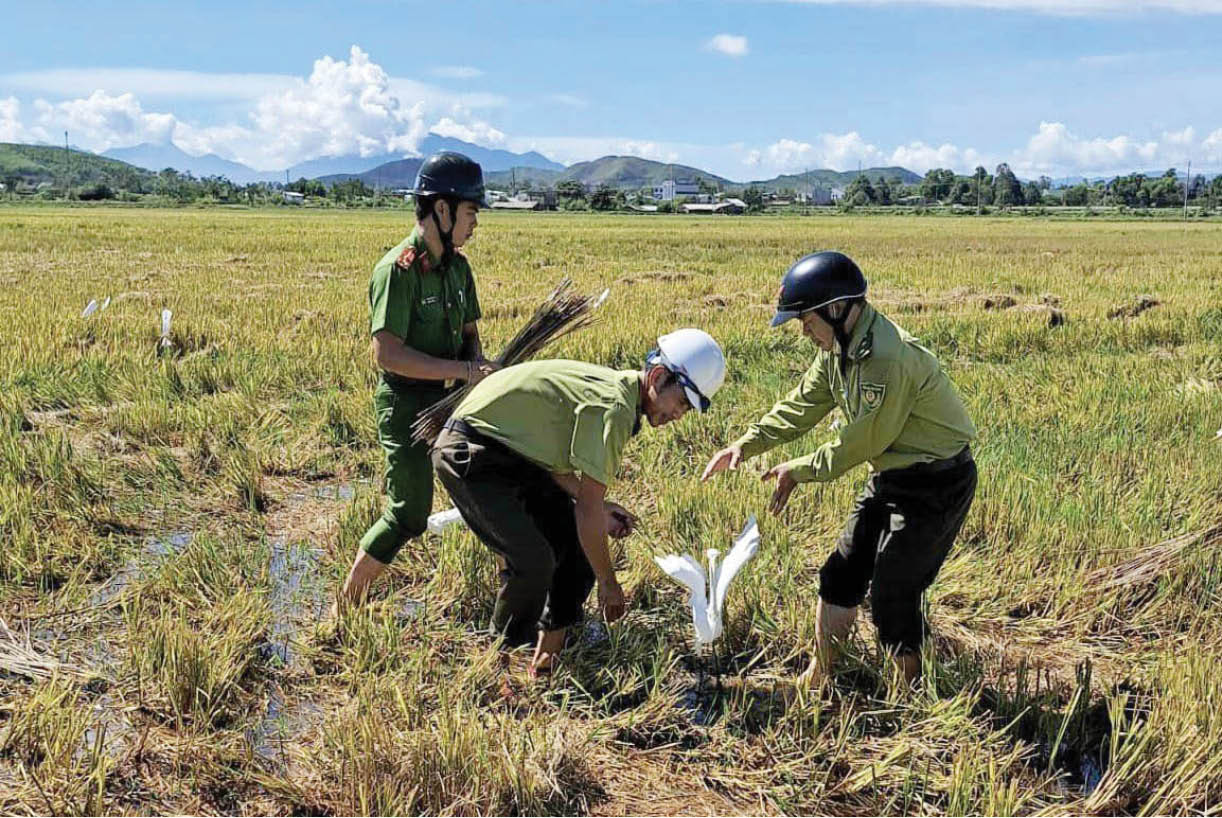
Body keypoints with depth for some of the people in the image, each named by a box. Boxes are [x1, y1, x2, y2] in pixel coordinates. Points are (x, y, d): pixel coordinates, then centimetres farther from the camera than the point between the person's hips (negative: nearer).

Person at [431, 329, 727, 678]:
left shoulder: (615, 387, 6)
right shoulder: (614, 407, -24)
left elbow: (554, 462, 10)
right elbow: (588, 510, -22)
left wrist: (597, 508, -1)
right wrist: (609, 584, -11)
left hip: (514, 452, 11)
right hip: (469, 454, -10)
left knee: (576, 539, 8)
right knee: (533, 561, -18)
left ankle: (552, 640, 18)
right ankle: (503, 657, 3)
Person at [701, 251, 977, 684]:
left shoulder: (890, 359, -30)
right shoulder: (838, 346, 1)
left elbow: (862, 443, -23)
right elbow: (803, 404, 9)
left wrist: (798, 471, -11)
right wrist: (747, 444, -3)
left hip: (935, 484, -9)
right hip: (890, 476, 9)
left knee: (892, 597, -4)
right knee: (840, 575, 13)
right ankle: (817, 677, 28)